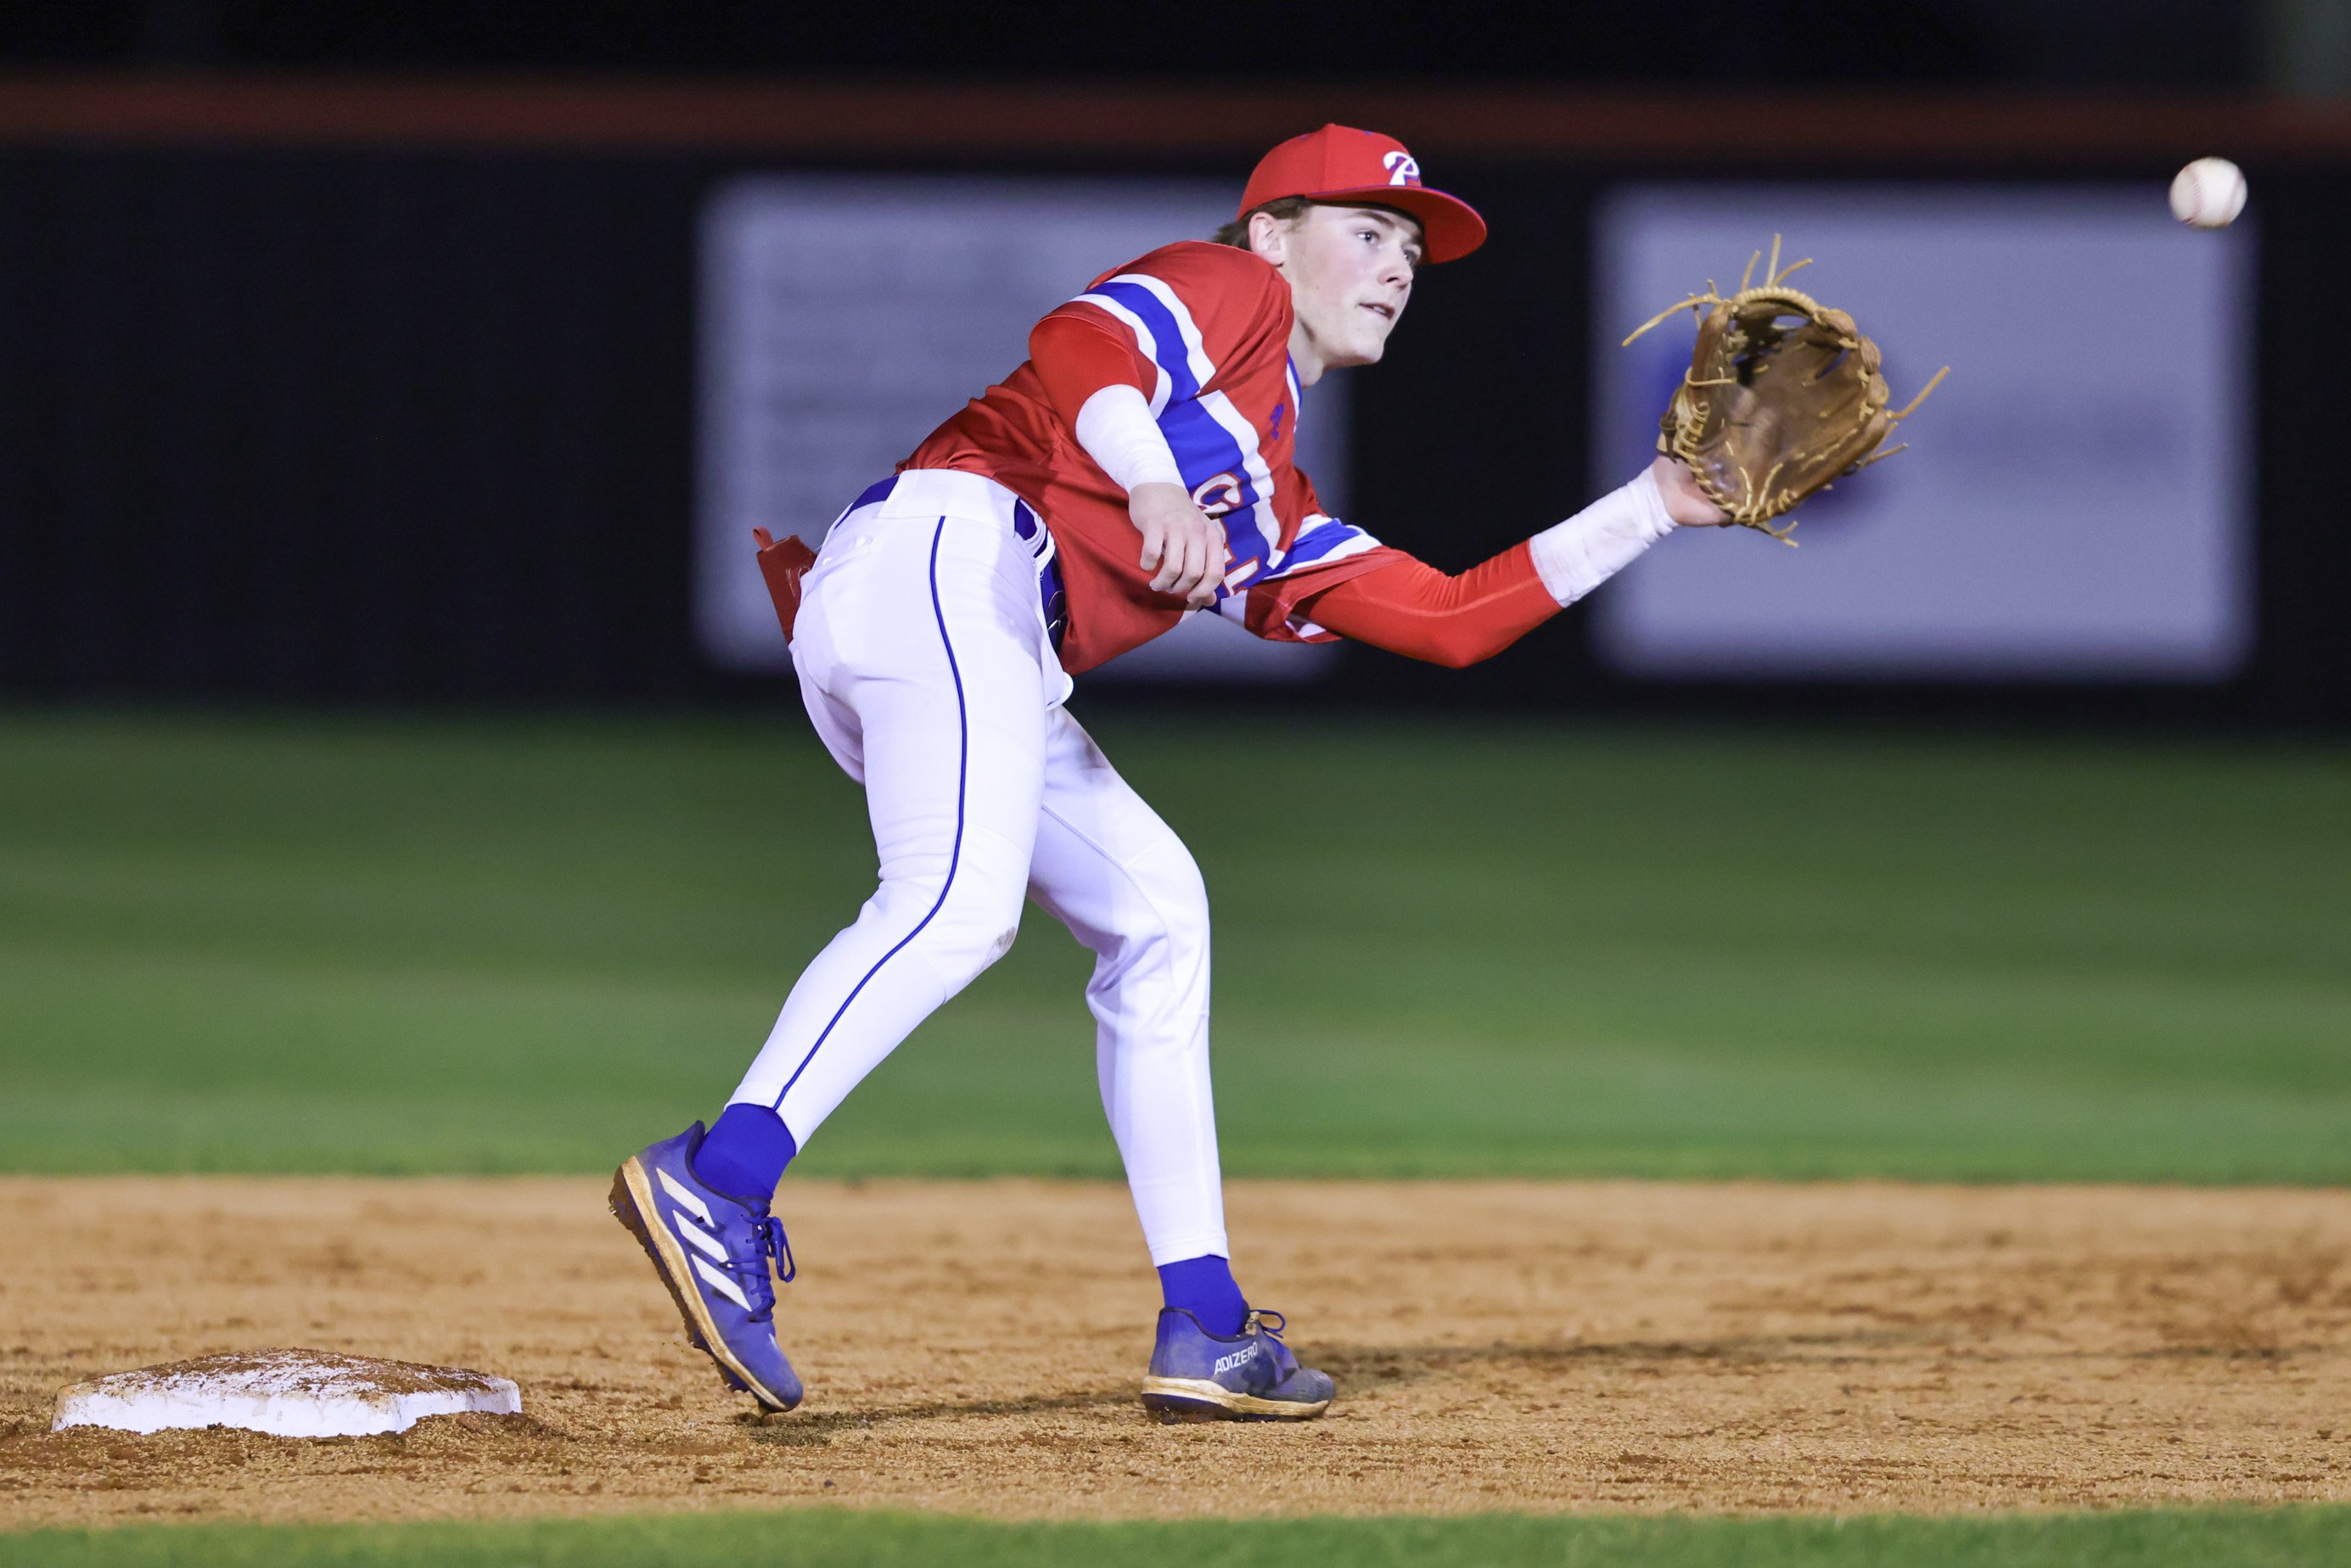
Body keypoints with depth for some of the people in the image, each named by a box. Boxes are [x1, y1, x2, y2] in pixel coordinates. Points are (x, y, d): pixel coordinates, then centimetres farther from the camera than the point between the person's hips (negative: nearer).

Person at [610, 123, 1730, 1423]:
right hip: (948, 552, -10)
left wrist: (1652, 508, 35)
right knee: (958, 904, -28)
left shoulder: (1274, 517, 35)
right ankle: (715, 1184, -45)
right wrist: (1151, 484, -26)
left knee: (1154, 914, 14)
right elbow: (1075, 349, -8)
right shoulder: (1231, 289, 13)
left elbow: (1454, 619, 32)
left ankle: (1204, 1331, 11)